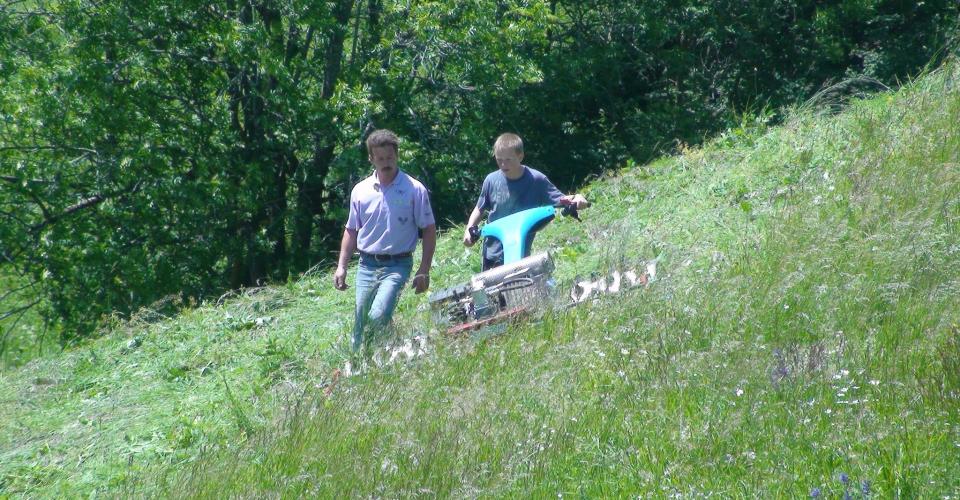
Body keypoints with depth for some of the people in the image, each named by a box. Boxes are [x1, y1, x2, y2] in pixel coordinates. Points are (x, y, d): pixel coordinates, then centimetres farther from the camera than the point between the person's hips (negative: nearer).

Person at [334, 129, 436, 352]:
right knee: (360, 325, 3)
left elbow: (429, 230, 0)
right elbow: (351, 231, 17)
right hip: (367, 265, 4)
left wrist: (424, 271, -6)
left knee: (378, 317, -23)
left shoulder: (414, 190, -3)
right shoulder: (360, 190, 7)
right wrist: (341, 266, 10)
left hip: (397, 265, -4)